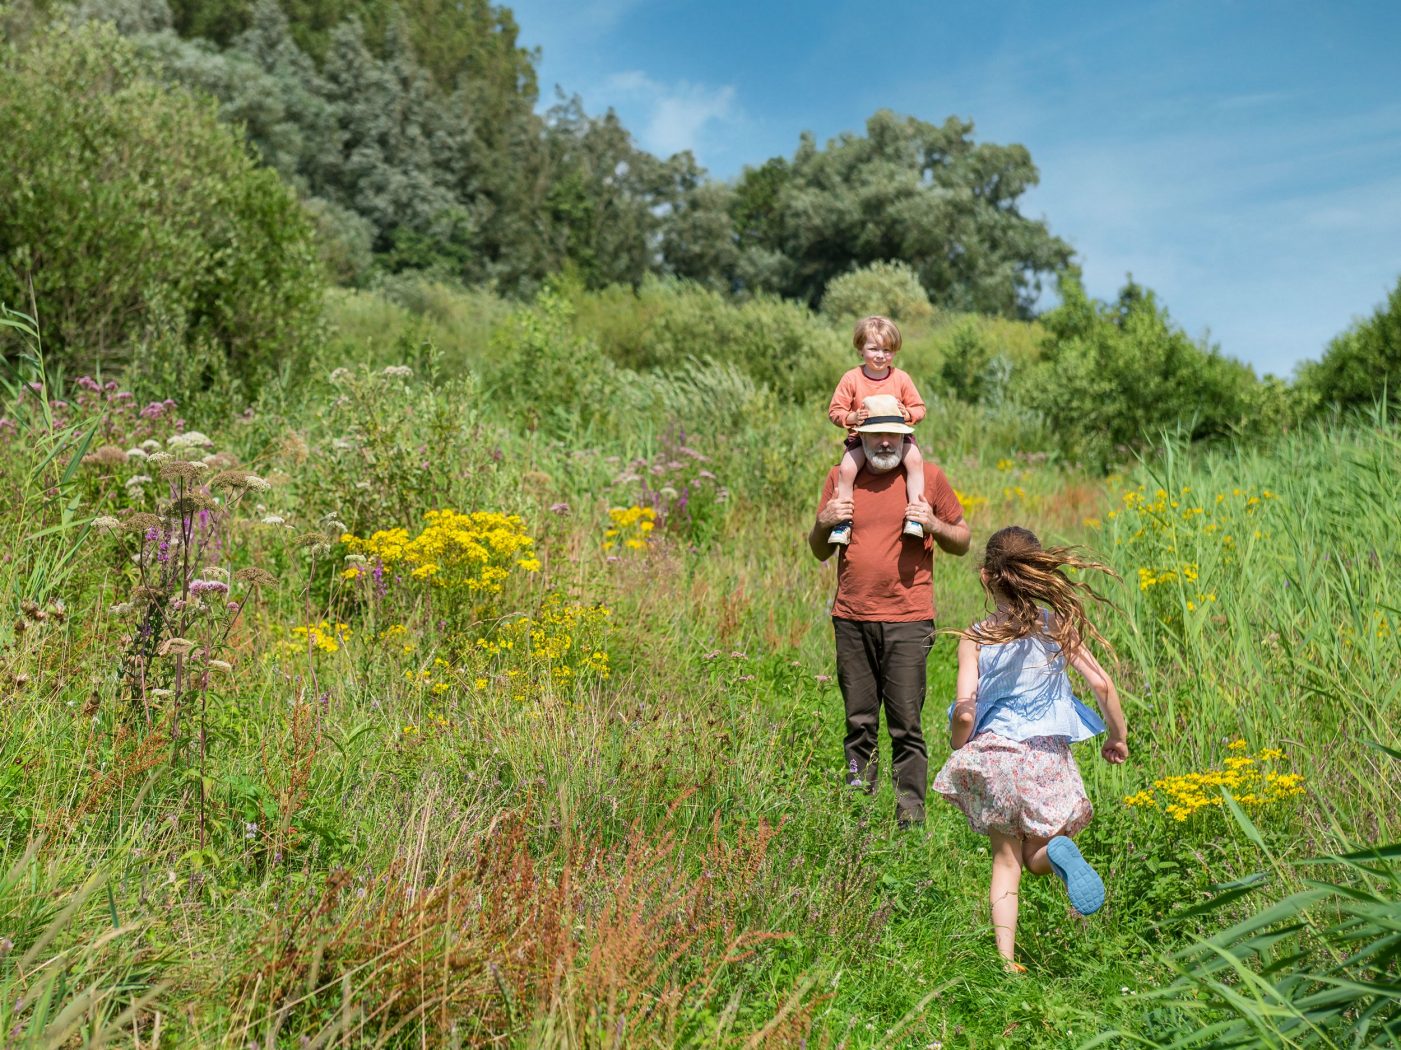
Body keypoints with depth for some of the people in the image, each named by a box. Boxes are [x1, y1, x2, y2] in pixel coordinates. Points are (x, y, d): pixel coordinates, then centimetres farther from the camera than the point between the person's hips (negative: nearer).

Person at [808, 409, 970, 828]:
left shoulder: (928, 476, 4)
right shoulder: (841, 478, 10)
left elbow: (962, 541, 11)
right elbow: (820, 553, 17)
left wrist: (934, 525, -9)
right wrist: (823, 522, -3)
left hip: (907, 621, -2)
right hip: (851, 620, 3)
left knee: (906, 726, -4)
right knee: (859, 723, 7)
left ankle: (911, 816, 2)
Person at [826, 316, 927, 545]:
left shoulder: (901, 378, 0)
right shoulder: (851, 379, -4)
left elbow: (919, 407, 6)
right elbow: (834, 410, -2)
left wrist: (908, 414, -16)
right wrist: (851, 418, -21)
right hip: (861, 438, 0)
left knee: (915, 459, -28)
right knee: (846, 468, -26)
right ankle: (843, 520, -11)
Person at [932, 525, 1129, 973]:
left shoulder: (975, 637, -7)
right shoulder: (1056, 625, -3)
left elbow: (964, 713, -13)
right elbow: (1102, 685, -4)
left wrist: (960, 754, 6)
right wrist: (1118, 737, 12)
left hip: (993, 756, 0)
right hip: (1047, 757, 1)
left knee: (1006, 860, 15)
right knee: (1035, 856, 17)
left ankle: (1006, 958, 6)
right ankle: (1058, 850, -19)